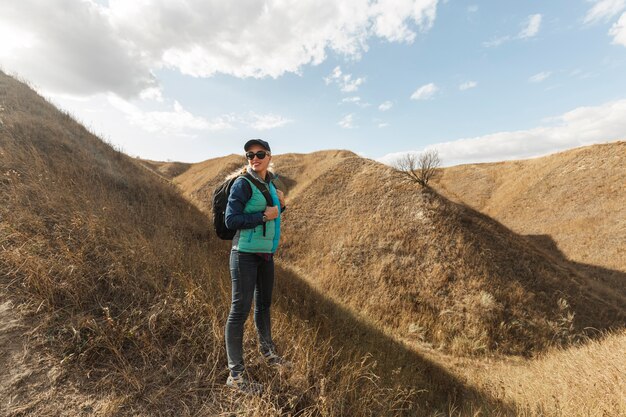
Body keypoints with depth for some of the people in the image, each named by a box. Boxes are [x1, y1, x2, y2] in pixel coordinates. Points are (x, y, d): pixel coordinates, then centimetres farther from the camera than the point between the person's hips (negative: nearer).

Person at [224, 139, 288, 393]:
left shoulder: (270, 184, 9)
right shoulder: (243, 184, -12)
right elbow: (231, 220, -18)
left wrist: (280, 206, -1)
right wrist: (264, 215, -20)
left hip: (267, 254, 8)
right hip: (245, 255, -7)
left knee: (264, 304, 20)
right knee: (240, 309, 1)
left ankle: (268, 352, 41)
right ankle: (236, 374, 16)